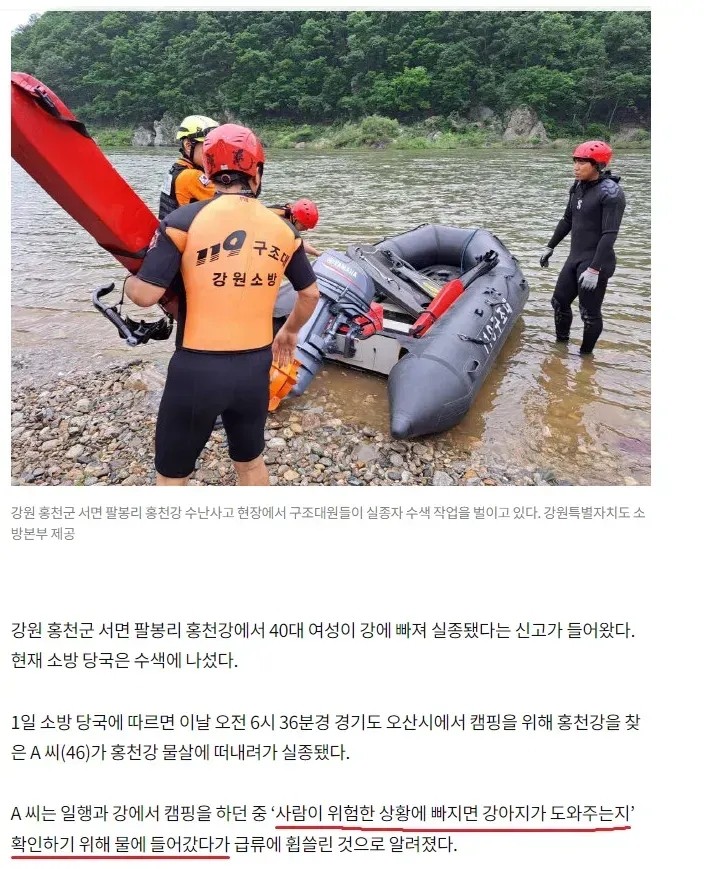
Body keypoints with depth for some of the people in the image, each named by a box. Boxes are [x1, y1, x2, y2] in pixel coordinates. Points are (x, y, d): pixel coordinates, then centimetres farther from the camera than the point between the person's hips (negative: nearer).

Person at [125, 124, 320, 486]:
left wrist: (129, 280, 12)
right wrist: (289, 332, 31)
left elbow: (146, 295, -12)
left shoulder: (186, 219, -9)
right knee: (250, 461, 26)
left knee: (171, 473, 15)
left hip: (196, 369, -4)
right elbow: (310, 294, 14)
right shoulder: (282, 227, 4)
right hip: (256, 367, 4)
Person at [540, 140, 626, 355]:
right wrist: (550, 247, 24)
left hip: (596, 263, -8)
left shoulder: (610, 192, -16)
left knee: (589, 313, -1)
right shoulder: (578, 187, 8)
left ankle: (585, 355, 14)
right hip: (574, 259, 8)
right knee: (559, 302, 15)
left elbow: (609, 235, -21)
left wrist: (594, 269, -27)